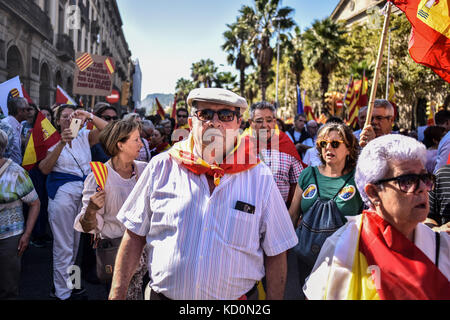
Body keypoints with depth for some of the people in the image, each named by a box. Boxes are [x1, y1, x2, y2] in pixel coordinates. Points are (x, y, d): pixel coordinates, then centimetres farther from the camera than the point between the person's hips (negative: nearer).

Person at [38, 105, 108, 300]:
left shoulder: (84, 137, 9)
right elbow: (44, 169, -15)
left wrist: (89, 116, -20)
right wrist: (62, 143, -24)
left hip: (84, 194, 5)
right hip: (62, 194, -5)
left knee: (75, 242, 15)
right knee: (63, 245, 0)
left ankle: (66, 283, 31)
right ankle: (62, 293, 10)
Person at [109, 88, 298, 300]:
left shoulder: (261, 179, -6)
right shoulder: (162, 168, -5)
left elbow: (276, 254, -1)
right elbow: (134, 235, 0)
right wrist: (116, 295, -3)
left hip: (236, 295, 0)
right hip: (162, 294, 1)